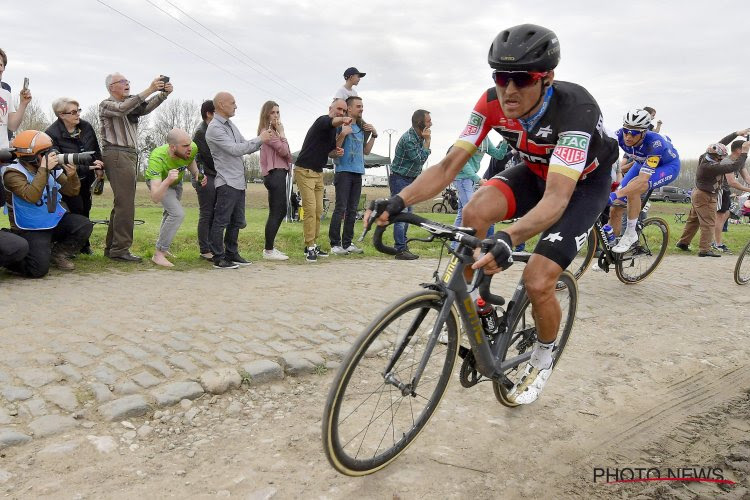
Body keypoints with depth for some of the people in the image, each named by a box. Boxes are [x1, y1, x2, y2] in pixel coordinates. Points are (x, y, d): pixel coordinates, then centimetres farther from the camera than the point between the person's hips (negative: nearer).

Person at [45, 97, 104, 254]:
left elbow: (96, 149, 12)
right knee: (76, 210, -12)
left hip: (86, 178, 5)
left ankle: (84, 245, 23)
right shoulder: (52, 134, -18)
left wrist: (99, 168, 1)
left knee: (85, 209, 10)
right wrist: (87, 166, -29)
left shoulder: (86, 126, -2)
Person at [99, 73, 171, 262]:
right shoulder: (106, 105, 1)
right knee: (125, 203, -12)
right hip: (116, 154, -9)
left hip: (130, 155, 9)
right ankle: (120, 249, -9)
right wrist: (150, 90, -27)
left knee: (121, 204, 11)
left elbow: (145, 108, 2)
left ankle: (111, 247, 18)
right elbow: (122, 108, -21)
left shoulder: (132, 103, 22)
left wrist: (163, 93, -16)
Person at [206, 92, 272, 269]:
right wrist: (259, 139, -14)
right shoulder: (214, 128, -12)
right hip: (226, 182, -9)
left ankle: (232, 254, 24)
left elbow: (245, 147, 18)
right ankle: (219, 259, 2)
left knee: (236, 222, 14)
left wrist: (262, 140, 2)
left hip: (239, 181, 9)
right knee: (221, 221, -3)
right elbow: (235, 149, -20)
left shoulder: (231, 125, 16)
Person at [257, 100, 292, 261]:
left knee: (280, 211, 14)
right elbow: (284, 151, -16)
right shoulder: (267, 131, -9)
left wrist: (279, 132, 5)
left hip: (277, 174, 11)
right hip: (275, 174, -11)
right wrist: (282, 133, -6)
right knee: (276, 213, -10)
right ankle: (269, 250, -6)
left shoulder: (272, 132, 21)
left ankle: (269, 247, 20)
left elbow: (284, 154, 16)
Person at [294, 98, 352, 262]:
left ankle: (313, 245, 17)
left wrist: (336, 152, -3)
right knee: (310, 209, -13)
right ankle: (310, 247, -9)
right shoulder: (322, 121, -14)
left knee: (318, 210, 8)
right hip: (304, 171, -9)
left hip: (318, 173, 9)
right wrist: (343, 120, -62)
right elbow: (333, 121, -39)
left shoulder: (334, 130, 12)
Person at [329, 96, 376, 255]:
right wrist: (343, 134, -20)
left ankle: (347, 243, 14)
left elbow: (366, 151, 21)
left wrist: (374, 135, 11)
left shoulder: (361, 127, 19)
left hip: (358, 172, 7)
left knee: (352, 210, 8)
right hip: (344, 171, -7)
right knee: (340, 208, -10)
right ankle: (335, 244, -6)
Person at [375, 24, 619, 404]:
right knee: (475, 211, -28)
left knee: (537, 282, -18)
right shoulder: (492, 104, -22)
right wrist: (399, 200, -40)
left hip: (584, 183, -4)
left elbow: (556, 198, -47)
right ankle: (474, 301, -3)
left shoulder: (574, 110, -37)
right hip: (537, 172, 4)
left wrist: (510, 237, -65)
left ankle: (543, 357, 15)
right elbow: (449, 165, -24)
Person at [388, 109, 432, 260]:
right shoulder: (408, 138, -20)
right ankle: (401, 251, -10)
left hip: (410, 180, 9)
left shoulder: (419, 137, 8)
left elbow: (421, 159, 19)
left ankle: (402, 247, 20)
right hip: (399, 179, -9)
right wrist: (427, 141, -18)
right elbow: (420, 159, -22)